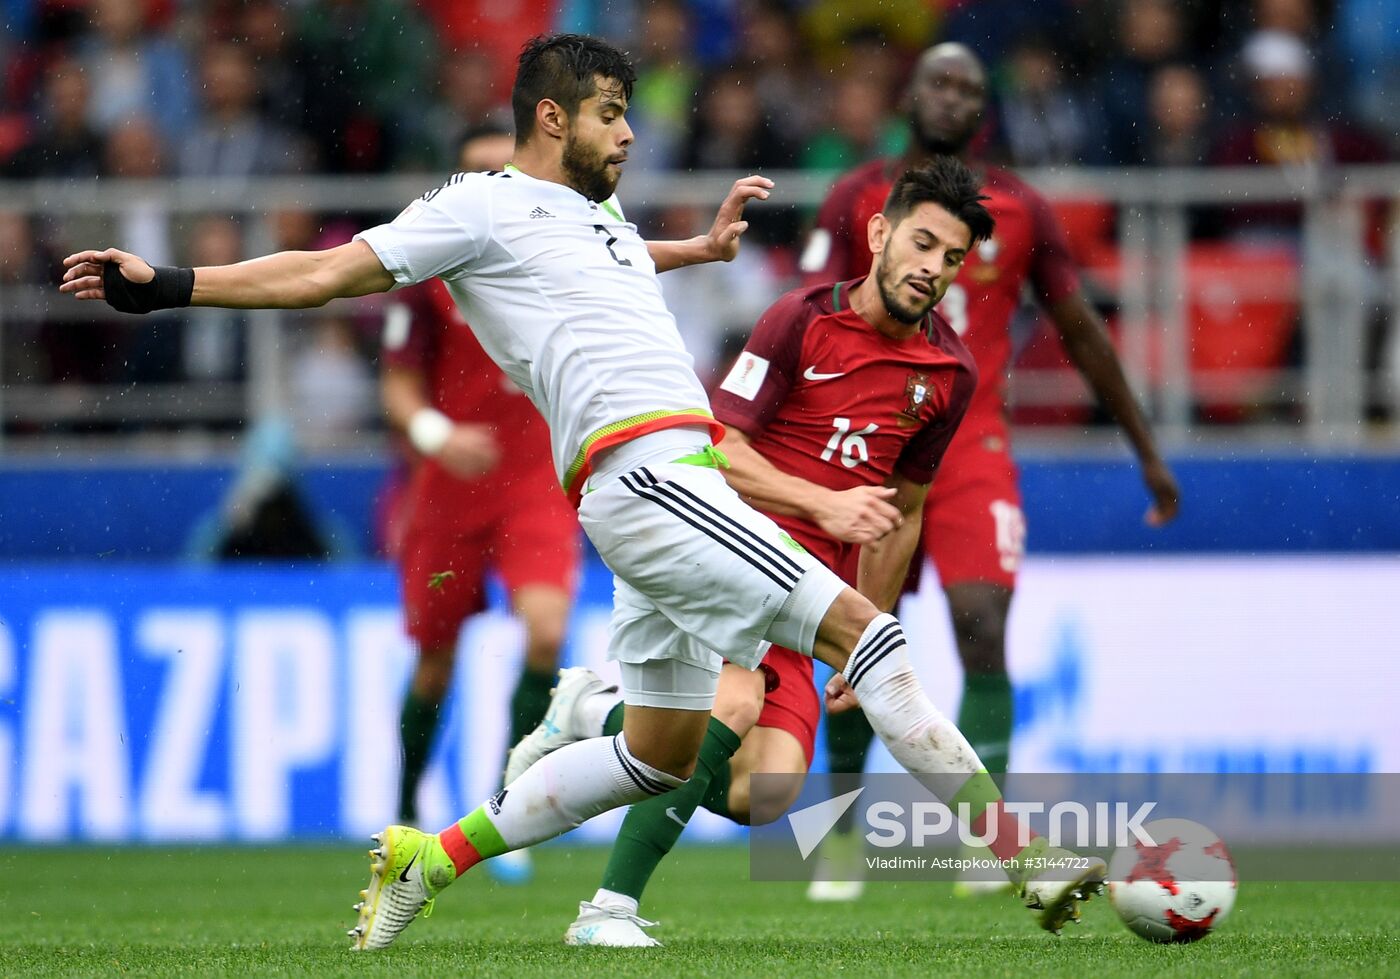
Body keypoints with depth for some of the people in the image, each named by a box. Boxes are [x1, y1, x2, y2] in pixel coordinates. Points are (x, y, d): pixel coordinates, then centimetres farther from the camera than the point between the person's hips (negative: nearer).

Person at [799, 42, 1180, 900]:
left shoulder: (1020, 210, 6)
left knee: (983, 635, -15)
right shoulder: (857, 201, 3)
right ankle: (842, 834, 22)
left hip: (974, 451, 0)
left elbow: (1082, 333, 13)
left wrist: (1148, 452, 15)